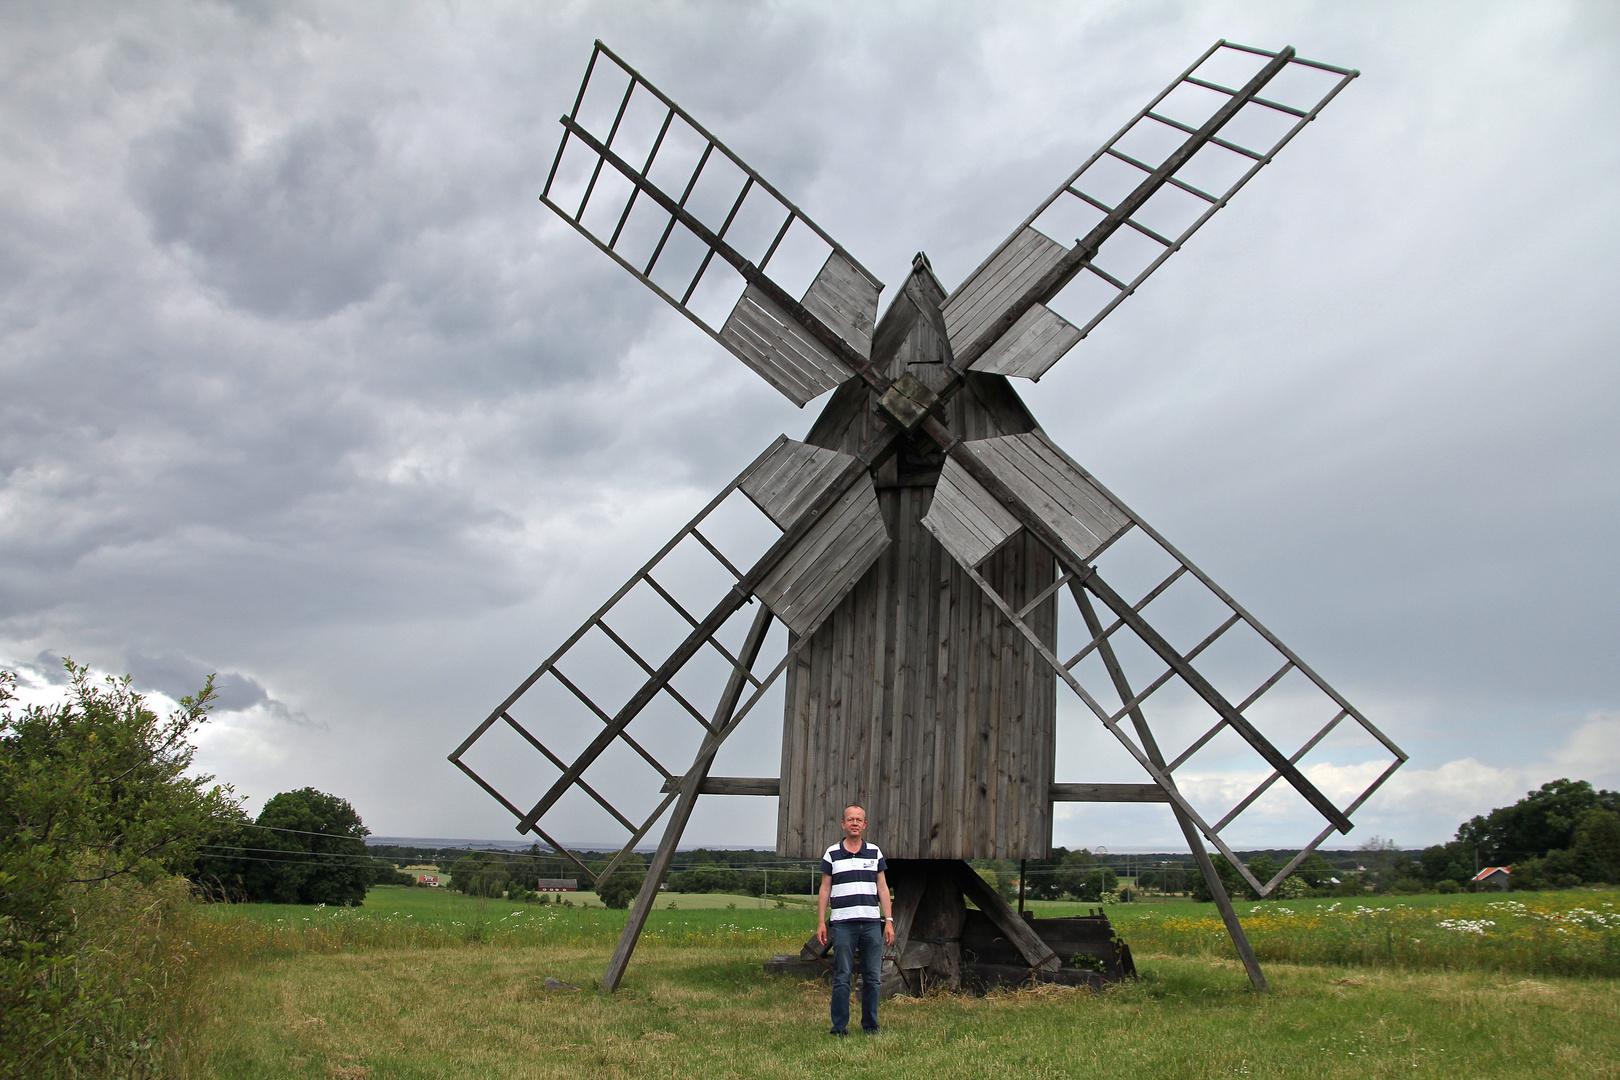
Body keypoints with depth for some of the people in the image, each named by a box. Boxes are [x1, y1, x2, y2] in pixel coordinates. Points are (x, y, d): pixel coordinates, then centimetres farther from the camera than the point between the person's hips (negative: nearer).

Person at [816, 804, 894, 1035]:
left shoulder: (875, 853, 10)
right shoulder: (832, 854, 5)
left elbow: (883, 888, 10)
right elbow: (824, 890, 6)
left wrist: (889, 921, 4)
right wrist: (821, 922, -1)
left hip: (872, 923, 2)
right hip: (842, 923, -2)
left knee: (873, 977, 4)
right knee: (841, 978, -1)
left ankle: (870, 1026, 14)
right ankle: (839, 1027, 7)